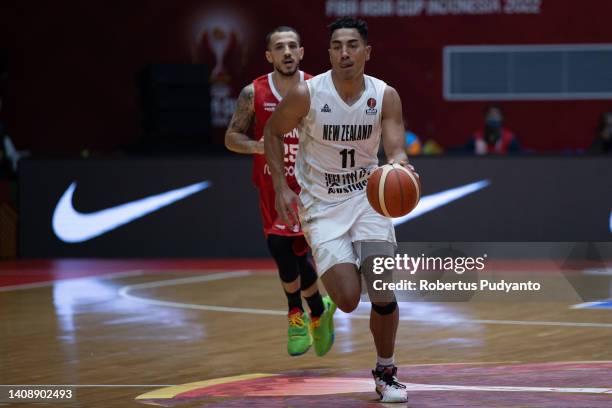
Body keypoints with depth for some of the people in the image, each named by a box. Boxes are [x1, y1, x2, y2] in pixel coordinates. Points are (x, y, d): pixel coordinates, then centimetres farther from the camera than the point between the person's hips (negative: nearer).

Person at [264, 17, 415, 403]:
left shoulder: (385, 96, -10)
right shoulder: (306, 93, -16)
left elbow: (396, 151, -15)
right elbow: (273, 132, 0)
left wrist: (400, 169, -40)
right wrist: (281, 188, -8)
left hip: (367, 197, 2)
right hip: (322, 205, -2)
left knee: (383, 294, -9)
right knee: (348, 300, -14)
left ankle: (386, 373, 13)